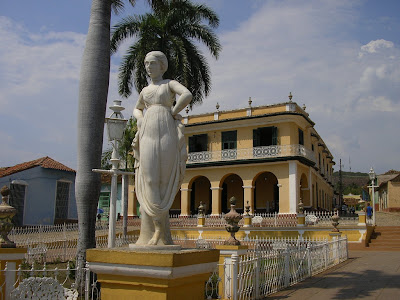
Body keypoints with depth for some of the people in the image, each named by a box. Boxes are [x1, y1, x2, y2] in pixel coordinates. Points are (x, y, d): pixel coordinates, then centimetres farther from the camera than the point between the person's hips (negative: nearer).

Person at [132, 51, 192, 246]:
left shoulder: (170, 84, 8)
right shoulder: (145, 90, 22)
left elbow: (187, 95, -12)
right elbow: (137, 109, 37)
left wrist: (173, 113, -6)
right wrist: (140, 119, 15)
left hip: (166, 134, -4)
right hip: (148, 136, 5)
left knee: (163, 181, -7)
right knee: (149, 181, -4)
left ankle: (161, 233, -4)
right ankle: (157, 230, -1)